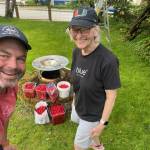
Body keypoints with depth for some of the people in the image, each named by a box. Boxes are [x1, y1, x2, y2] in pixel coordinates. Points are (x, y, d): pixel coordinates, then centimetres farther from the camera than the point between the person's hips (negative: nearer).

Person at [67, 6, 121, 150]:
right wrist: (75, 98, 13)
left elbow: (111, 96, -24)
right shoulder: (76, 51, -13)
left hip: (93, 113, -7)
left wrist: (102, 122, -16)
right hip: (78, 105, 7)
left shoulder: (108, 60, -34)